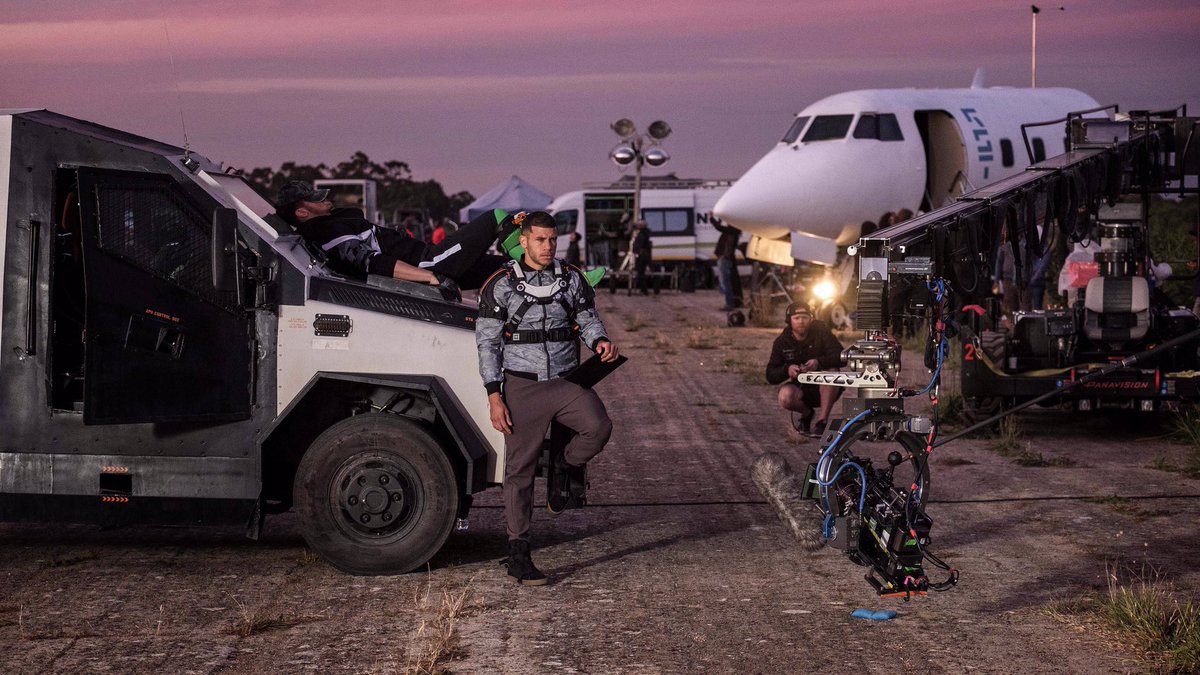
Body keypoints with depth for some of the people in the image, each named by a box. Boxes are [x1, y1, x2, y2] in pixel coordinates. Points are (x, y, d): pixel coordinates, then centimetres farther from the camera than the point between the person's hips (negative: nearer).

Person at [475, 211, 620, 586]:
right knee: (520, 469, 0)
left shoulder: (571, 279, 9)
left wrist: (600, 340, -13)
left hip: (566, 381, 2)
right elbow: (488, 343, 0)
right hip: (522, 386, -2)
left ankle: (565, 468, 6)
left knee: (598, 426, -26)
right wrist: (494, 397, -7)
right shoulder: (501, 285, 0)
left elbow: (587, 317, 12)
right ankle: (518, 553, 8)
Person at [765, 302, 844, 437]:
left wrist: (819, 362, -38)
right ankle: (807, 413, 5)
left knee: (831, 371, -35)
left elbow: (841, 357, -19)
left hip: (825, 389, -1)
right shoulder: (782, 342, -3)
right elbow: (771, 376, -6)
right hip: (801, 387, 1)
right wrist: (787, 370, -29)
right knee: (785, 398, -32)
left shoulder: (821, 331, -9)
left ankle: (822, 421, -23)